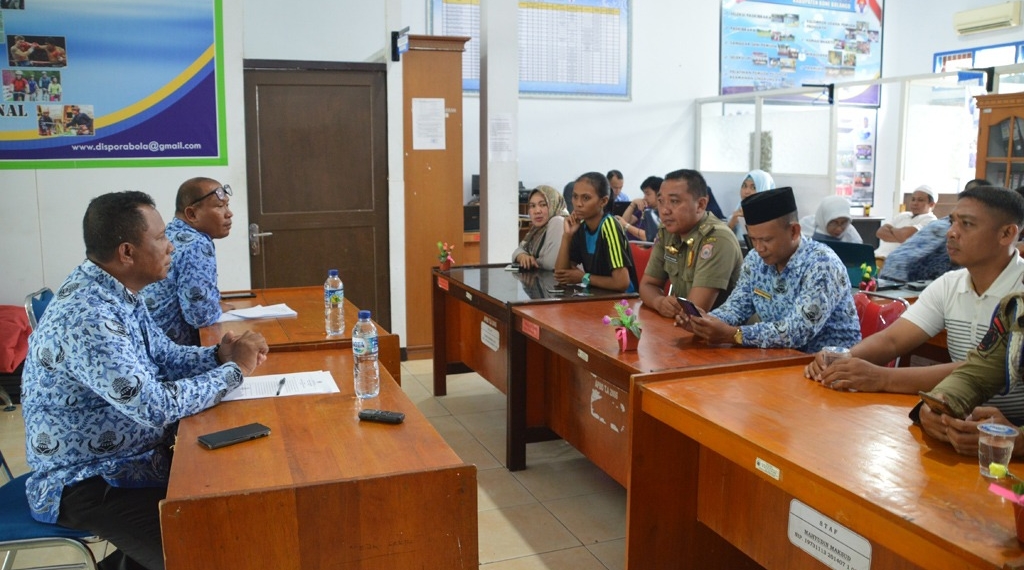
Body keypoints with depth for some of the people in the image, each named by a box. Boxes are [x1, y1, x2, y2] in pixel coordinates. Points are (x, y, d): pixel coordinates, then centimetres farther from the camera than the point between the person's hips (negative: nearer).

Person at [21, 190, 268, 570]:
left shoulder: (119, 294, 2)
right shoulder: (86, 318, -30)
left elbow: (163, 357, 13)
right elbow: (157, 407, -33)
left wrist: (220, 355, -7)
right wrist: (234, 370, -20)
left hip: (125, 459, 9)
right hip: (84, 484, -9)